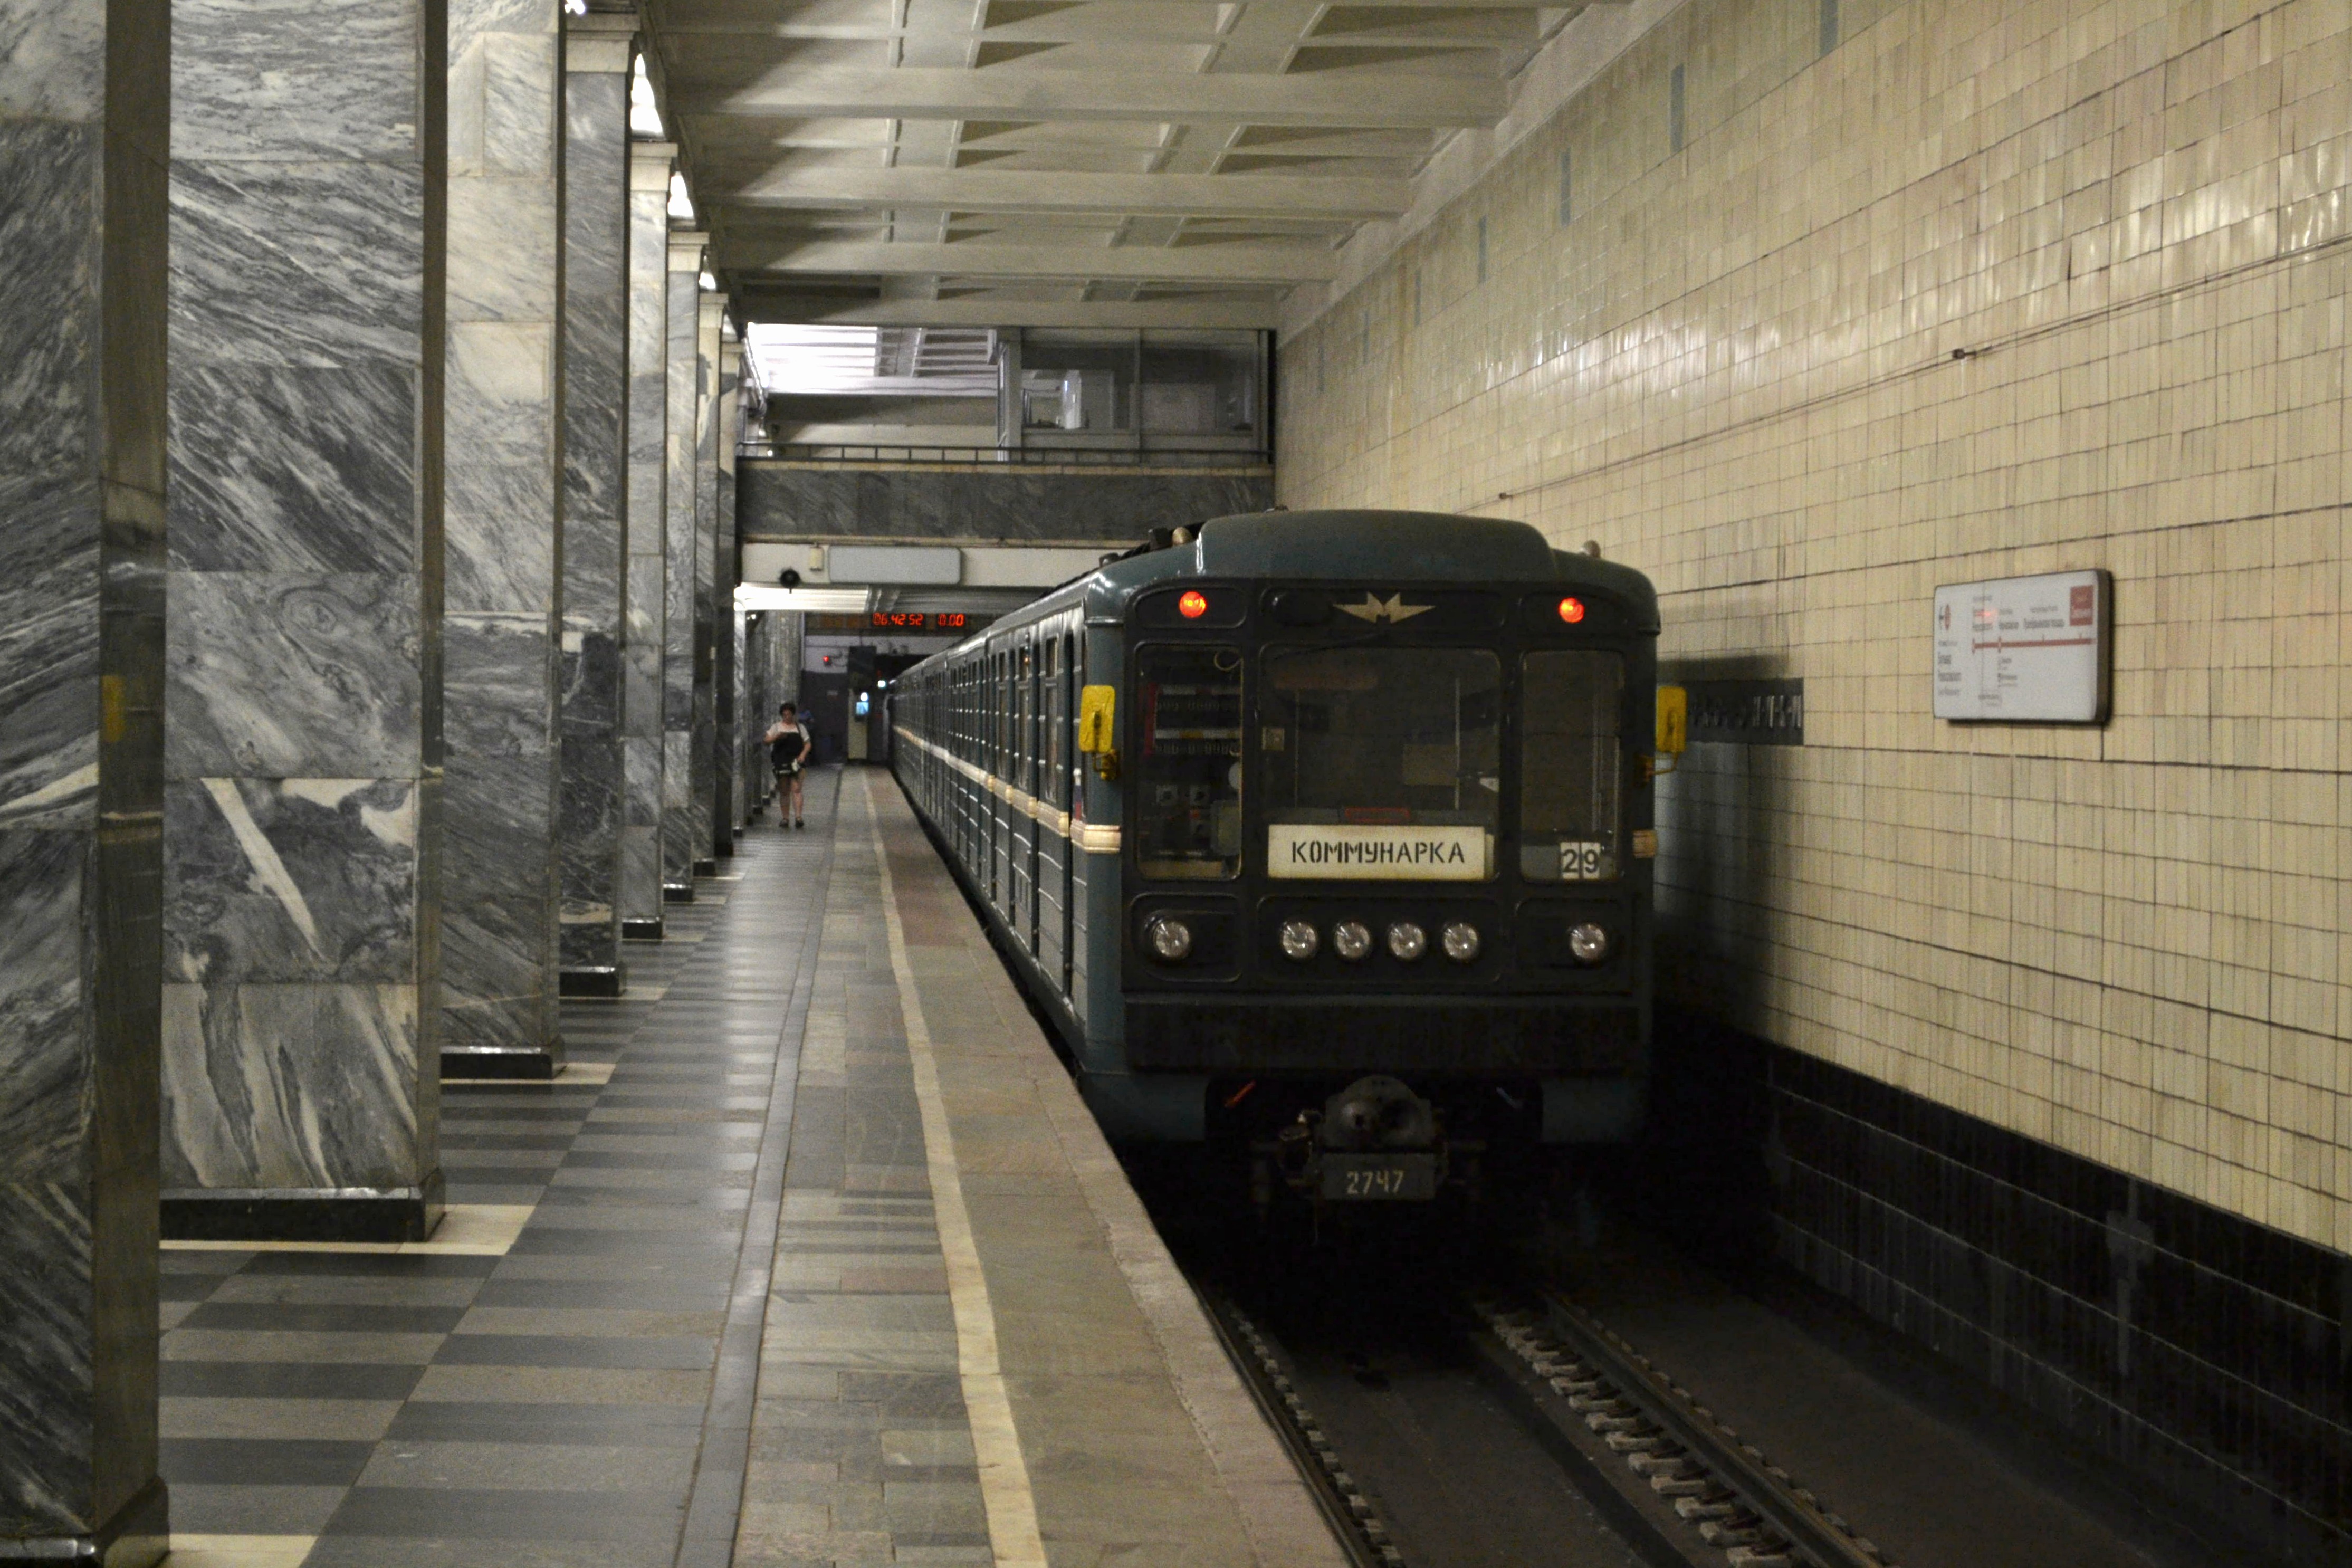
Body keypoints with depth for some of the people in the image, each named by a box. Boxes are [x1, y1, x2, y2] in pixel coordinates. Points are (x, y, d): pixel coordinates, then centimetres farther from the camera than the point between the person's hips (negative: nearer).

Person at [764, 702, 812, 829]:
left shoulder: (800, 727, 10)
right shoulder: (776, 727, 11)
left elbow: (808, 744, 10)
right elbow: (767, 741, 2)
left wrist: (803, 755, -8)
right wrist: (777, 736, -18)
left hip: (796, 762, -1)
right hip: (781, 762, 1)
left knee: (796, 789, -12)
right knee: (784, 792, 4)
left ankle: (798, 817, -20)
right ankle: (785, 818, 10)